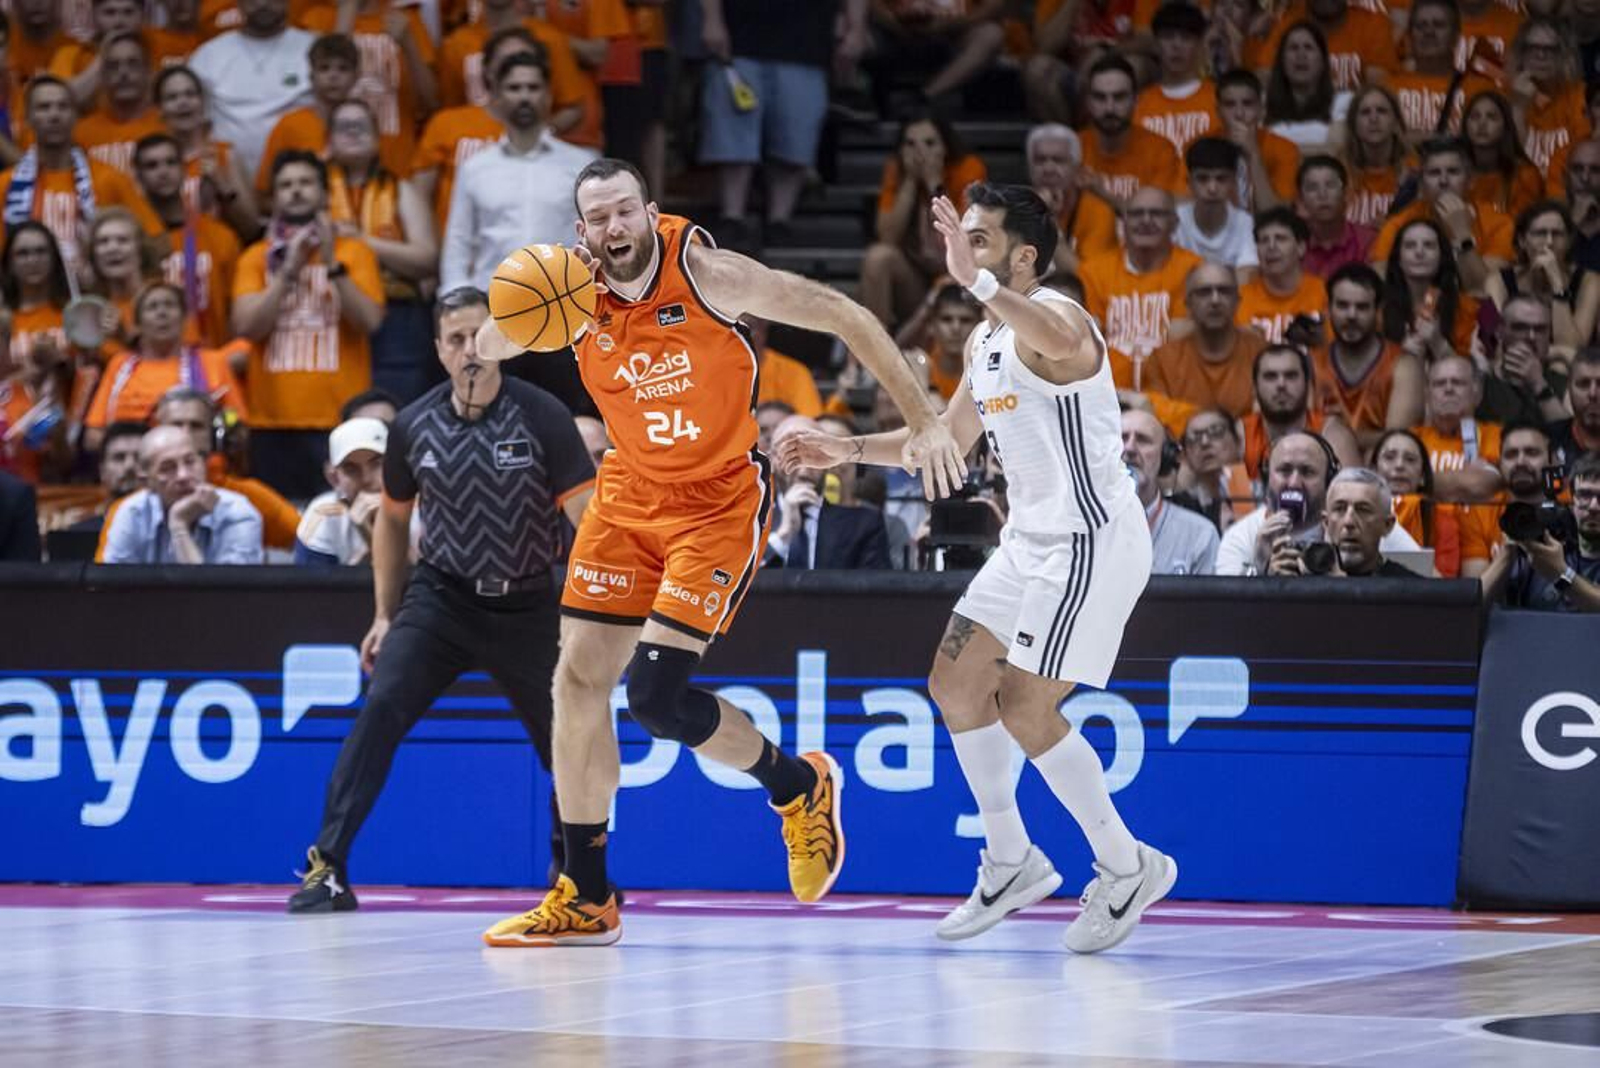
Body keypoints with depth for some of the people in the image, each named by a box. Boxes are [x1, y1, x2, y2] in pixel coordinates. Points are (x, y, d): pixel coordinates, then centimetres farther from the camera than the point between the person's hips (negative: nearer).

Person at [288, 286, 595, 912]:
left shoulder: (543, 417, -12)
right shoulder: (413, 427, -4)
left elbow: (586, 514, -15)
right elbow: (392, 518, 13)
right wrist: (385, 616, 12)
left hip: (526, 607, -1)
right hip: (440, 597, 1)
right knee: (382, 706, -21)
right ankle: (327, 867, -19)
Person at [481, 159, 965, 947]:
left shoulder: (706, 273, -20)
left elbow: (846, 319, -13)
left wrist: (923, 423, -15)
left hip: (720, 499, -5)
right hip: (630, 493, 5)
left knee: (655, 696, -16)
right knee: (580, 678, 1)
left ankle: (799, 787, 12)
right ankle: (585, 898, 13)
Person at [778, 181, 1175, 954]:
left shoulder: (1053, 317, -18)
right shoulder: (985, 341, 13)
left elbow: (1064, 344, -45)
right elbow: (950, 438, 28)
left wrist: (976, 281, -50)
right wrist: (849, 450, 19)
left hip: (1092, 541, -10)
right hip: (1030, 540, 10)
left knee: (1024, 709, -12)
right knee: (954, 684, 10)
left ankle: (1126, 869, 3)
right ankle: (1011, 863, 23)